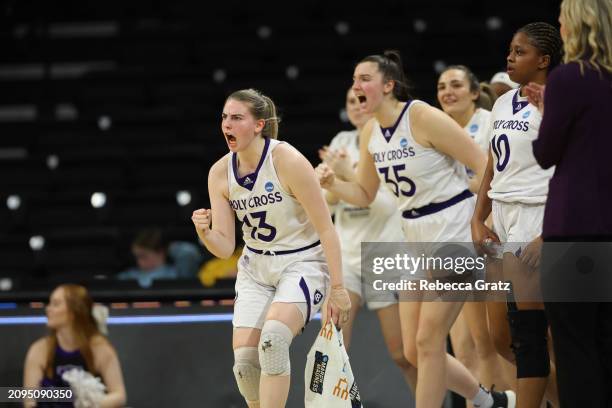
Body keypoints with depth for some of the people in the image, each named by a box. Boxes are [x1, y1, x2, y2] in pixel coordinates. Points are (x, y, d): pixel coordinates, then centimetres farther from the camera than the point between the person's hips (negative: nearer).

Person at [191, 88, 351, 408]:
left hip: (303, 264, -5)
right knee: (244, 357, -8)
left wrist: (337, 287, -16)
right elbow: (224, 248, -2)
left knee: (273, 337, -29)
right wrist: (204, 232, -25)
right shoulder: (220, 173, -4)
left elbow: (326, 229, -16)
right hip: (255, 268, 5)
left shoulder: (287, 161, -20)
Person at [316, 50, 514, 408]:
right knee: (414, 351, 6)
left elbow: (484, 167, -14)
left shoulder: (424, 117, -16)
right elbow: (365, 195, 16)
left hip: (454, 234, -8)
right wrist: (332, 183, -2)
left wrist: (477, 219, -14)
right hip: (417, 239, 8)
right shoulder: (371, 133, 7)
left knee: (428, 341, -8)